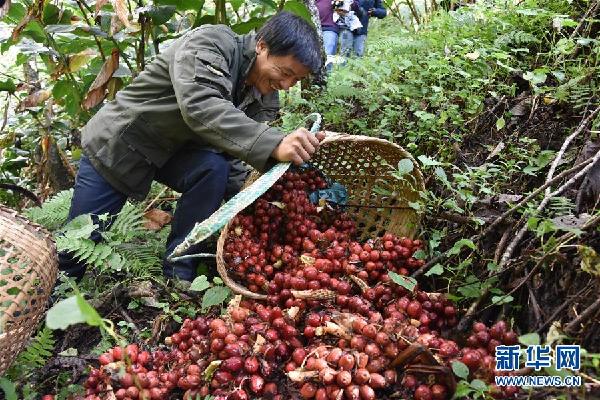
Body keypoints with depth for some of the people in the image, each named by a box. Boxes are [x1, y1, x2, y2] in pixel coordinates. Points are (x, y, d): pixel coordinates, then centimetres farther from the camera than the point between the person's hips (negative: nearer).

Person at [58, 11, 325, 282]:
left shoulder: (265, 100, -8)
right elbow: (199, 106, -45)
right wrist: (274, 144, -56)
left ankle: (177, 278, -15)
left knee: (215, 168, -27)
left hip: (173, 152, 5)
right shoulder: (209, 43, -26)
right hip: (117, 144, -4)